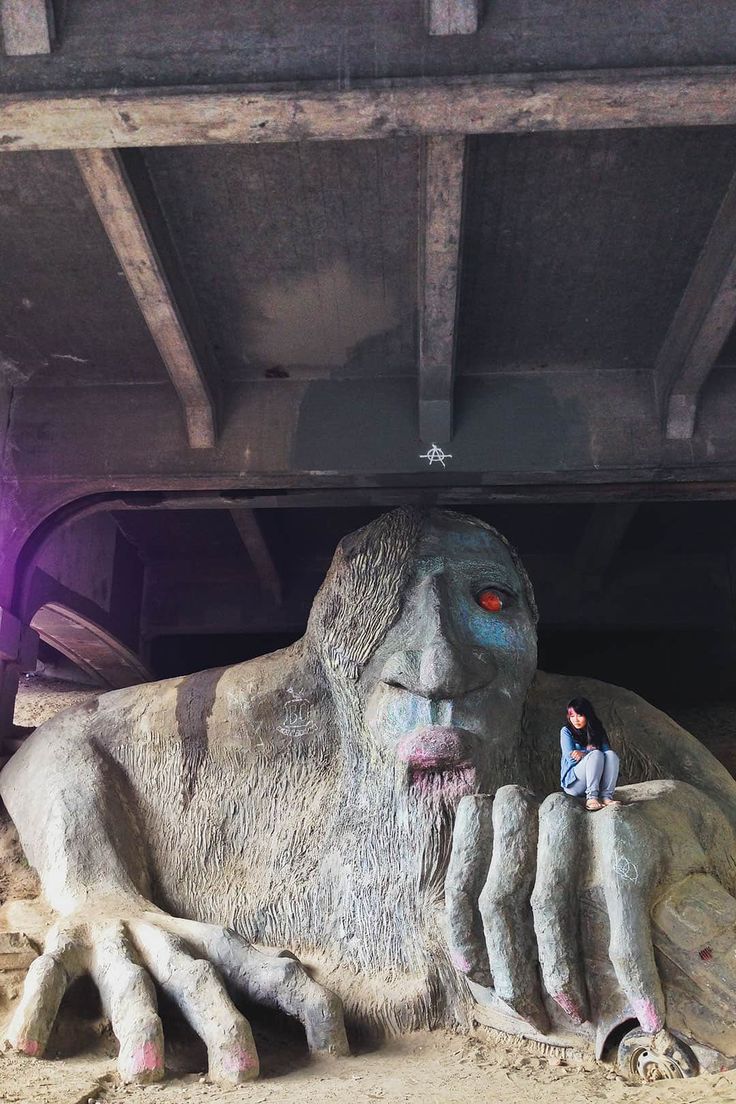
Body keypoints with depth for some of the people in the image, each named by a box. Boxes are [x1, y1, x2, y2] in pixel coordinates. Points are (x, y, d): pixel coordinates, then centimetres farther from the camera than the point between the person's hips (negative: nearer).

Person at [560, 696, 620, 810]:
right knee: (596, 755, -28)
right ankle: (591, 797, -35)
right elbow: (570, 757, -10)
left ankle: (606, 796, -31)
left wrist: (584, 754, -19)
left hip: (597, 781, 4)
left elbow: (607, 751, -6)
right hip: (573, 782, -4)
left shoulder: (597, 731, 9)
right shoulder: (566, 731, 0)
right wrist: (591, 752, -13)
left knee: (611, 755, -22)